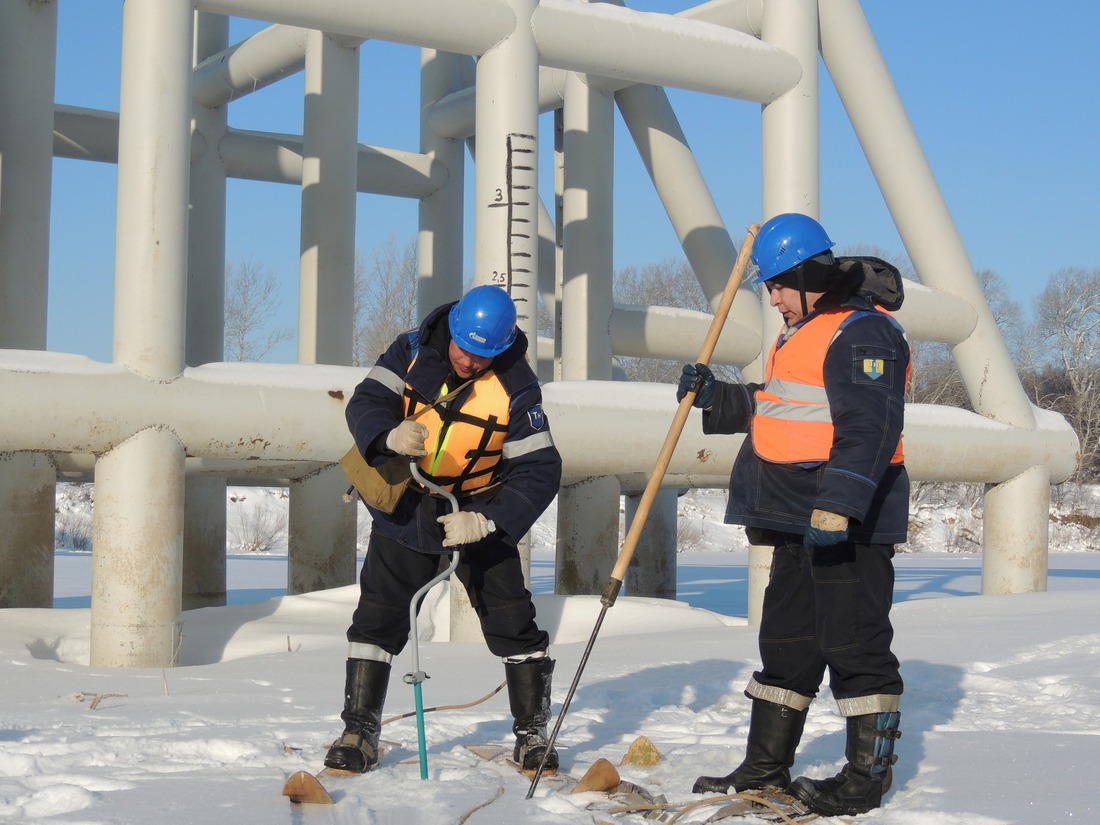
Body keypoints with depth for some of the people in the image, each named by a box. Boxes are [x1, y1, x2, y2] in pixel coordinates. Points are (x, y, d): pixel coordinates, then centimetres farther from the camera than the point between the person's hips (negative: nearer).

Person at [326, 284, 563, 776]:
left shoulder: (516, 388, -18)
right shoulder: (413, 352, -11)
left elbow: (538, 472, -21)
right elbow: (366, 402, -15)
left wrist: (488, 523, -34)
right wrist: (389, 435, -38)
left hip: (478, 515, -1)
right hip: (405, 508, 2)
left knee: (511, 620, -3)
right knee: (377, 618, 0)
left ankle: (533, 734, 11)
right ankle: (359, 732, 12)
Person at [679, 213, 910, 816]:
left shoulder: (862, 332, -14)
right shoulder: (802, 332, 19)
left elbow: (868, 427, -25)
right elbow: (773, 409, 30)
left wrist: (837, 506, -32)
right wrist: (716, 398, 16)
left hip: (849, 522, -11)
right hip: (798, 520, 11)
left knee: (854, 643, -4)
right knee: (786, 640, 15)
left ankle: (867, 777, 5)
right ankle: (765, 766, 24)